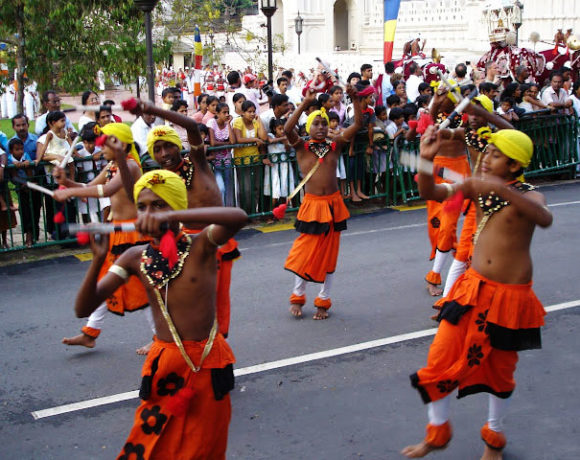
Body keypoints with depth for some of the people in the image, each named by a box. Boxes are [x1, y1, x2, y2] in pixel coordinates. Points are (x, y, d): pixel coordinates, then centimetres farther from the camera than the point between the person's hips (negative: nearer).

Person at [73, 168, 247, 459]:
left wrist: (171, 217, -45)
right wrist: (98, 260, -24)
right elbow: (83, 309, -7)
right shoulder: (136, 258, -3)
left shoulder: (200, 246, -12)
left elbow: (238, 217, -35)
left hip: (206, 364, -2)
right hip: (163, 364, 3)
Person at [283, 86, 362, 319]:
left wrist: (356, 99, -14)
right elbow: (287, 129, -21)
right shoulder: (301, 147, -2)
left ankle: (323, 301, 24)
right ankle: (297, 296, 23)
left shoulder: (335, 146, 4)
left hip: (334, 204, 3)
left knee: (329, 253, 11)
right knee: (306, 252, 2)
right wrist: (306, 103, -26)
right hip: (312, 205, -3)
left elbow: (357, 124, -2)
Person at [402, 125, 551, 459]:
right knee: (441, 359, 2)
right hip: (474, 288, 4)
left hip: (510, 297, -4)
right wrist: (427, 160, -29)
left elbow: (545, 219, -36)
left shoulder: (528, 194, -13)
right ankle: (437, 433, 25)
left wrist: (501, 189, -47)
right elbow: (432, 193, -11)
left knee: (500, 370, 13)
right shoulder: (478, 187, 0)